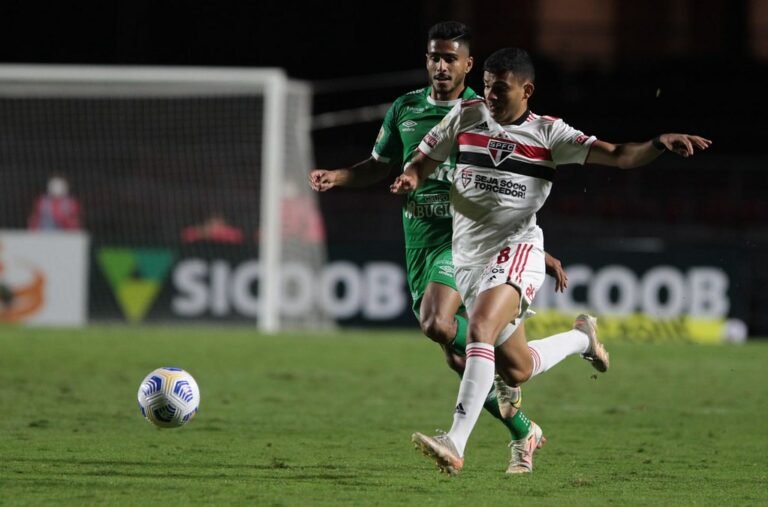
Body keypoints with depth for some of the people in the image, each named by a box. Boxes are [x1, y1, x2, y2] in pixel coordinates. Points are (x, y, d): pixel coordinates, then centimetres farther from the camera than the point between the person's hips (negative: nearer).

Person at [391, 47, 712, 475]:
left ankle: (456, 445, -36)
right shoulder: (467, 115, 5)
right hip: (468, 255, 5)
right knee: (516, 370, 11)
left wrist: (661, 144, -28)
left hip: (516, 249, -5)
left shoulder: (549, 134, -3)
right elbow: (424, 162, 14)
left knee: (481, 329, -31)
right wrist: (410, 178, -11)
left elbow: (620, 156, -9)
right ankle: (581, 337, 44)